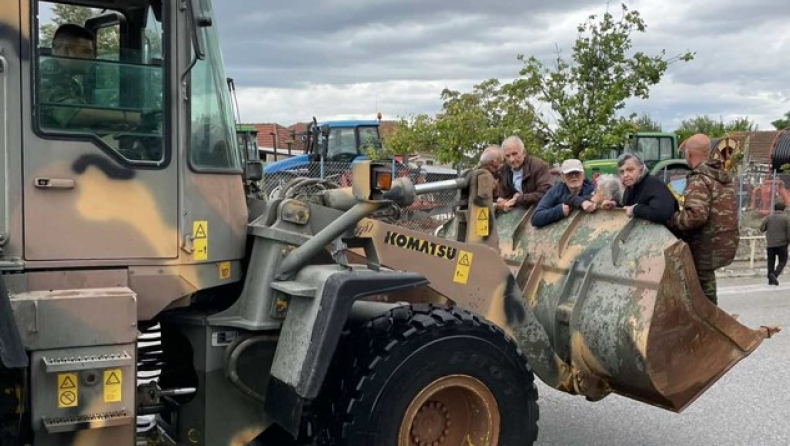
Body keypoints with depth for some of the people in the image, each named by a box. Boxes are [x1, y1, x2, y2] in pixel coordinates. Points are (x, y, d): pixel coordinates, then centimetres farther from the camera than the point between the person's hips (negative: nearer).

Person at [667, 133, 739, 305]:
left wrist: (669, 221, -18)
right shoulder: (722, 176, 13)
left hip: (707, 247, -9)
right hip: (725, 242, 9)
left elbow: (696, 216, -29)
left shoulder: (699, 179, -16)